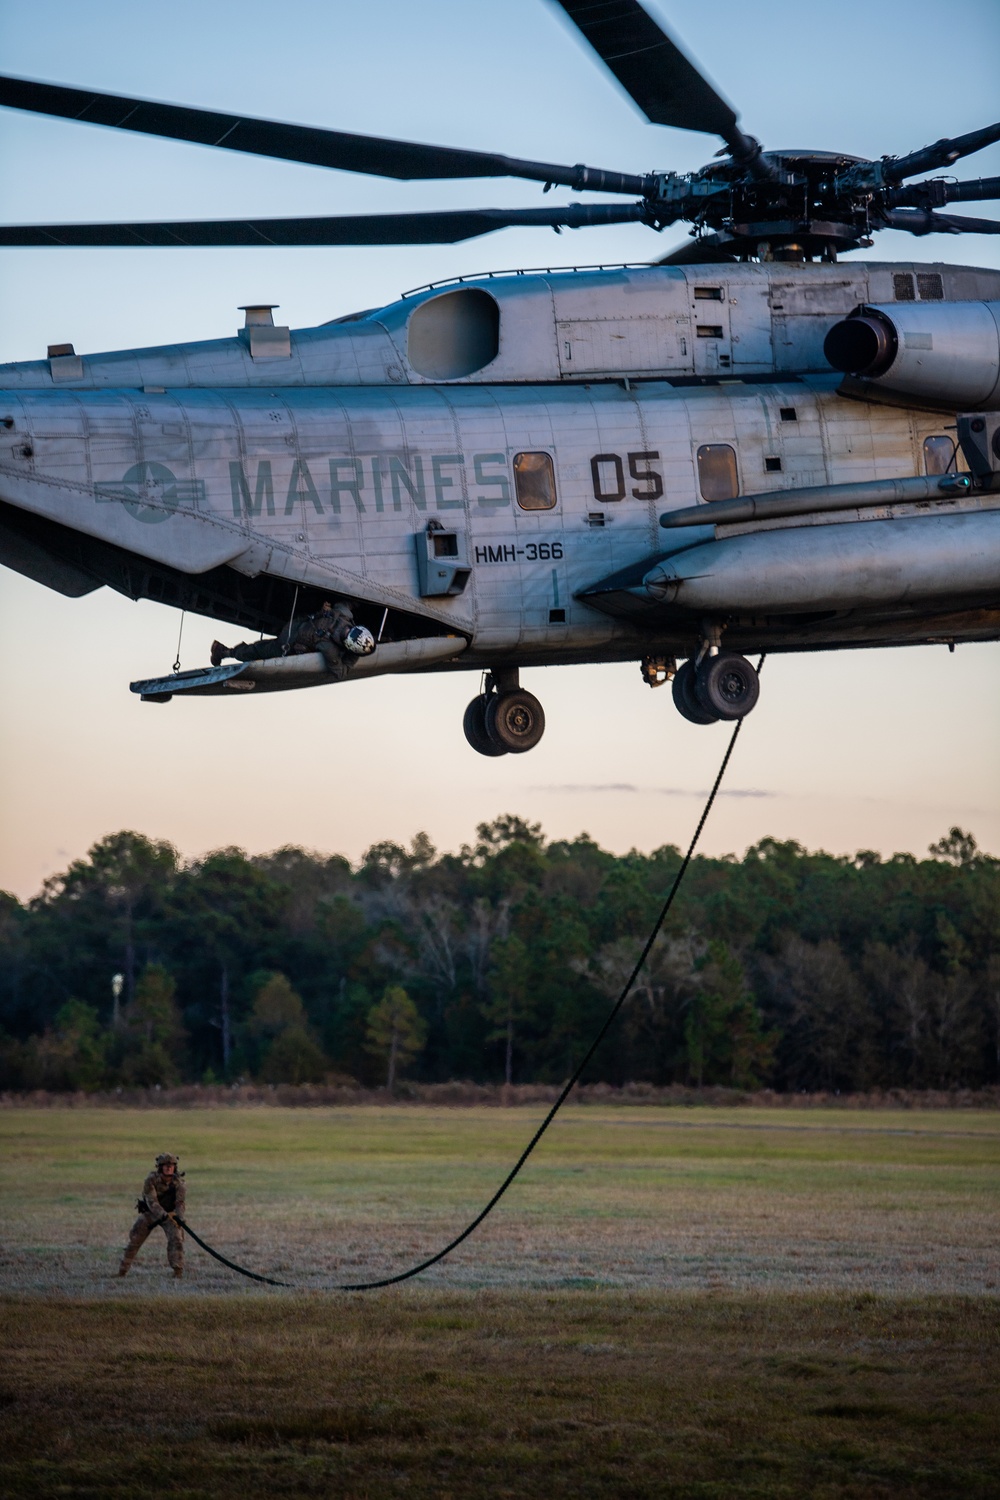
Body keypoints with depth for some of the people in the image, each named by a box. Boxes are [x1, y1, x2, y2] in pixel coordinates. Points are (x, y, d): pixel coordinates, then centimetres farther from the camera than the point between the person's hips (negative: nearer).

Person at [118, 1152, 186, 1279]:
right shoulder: (151, 1180, -25)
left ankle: (178, 1272, -19)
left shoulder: (178, 1181, -18)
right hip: (150, 1212, -1)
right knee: (135, 1241, 3)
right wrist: (163, 1215, -49)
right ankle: (122, 1272, 19)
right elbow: (152, 1201, -33)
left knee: (176, 1239, -21)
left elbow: (179, 1202, -19)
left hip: (169, 1213, 1)